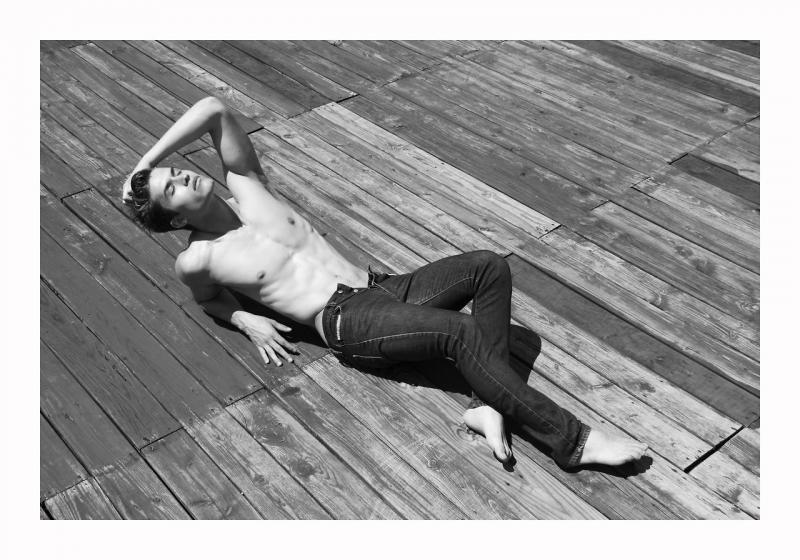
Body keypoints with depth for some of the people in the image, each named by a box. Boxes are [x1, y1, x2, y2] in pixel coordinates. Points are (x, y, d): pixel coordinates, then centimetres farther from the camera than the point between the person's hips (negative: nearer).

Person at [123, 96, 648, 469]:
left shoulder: (246, 186, 16)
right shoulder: (197, 258, 5)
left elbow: (214, 108, 9)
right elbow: (210, 300, 25)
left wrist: (144, 163, 16)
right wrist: (247, 321, 4)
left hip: (383, 289, 7)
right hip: (346, 324, -7)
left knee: (490, 267, -13)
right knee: (461, 332, -29)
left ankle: (488, 403, -21)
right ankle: (570, 439, -26)